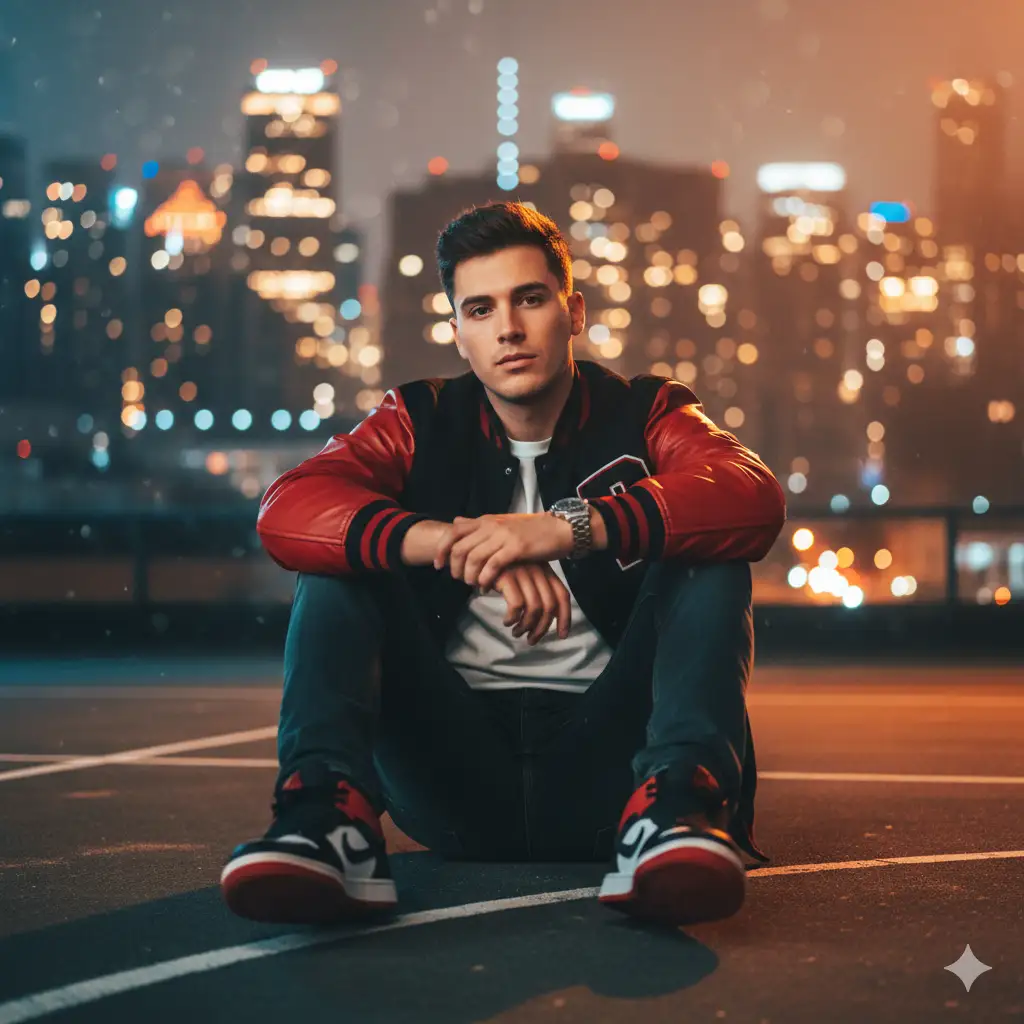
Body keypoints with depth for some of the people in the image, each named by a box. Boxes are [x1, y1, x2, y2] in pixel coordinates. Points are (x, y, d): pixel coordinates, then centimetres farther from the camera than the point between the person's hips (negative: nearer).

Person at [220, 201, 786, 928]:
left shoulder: (643, 415, 4)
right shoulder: (422, 424, 7)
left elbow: (756, 499, -19)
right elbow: (285, 510, -12)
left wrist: (573, 527, -34)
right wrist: (452, 544, -30)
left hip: (602, 766, -1)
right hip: (457, 772, 1)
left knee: (711, 564, -18)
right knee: (341, 564, -13)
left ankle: (675, 807, -40)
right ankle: (327, 814, -35)